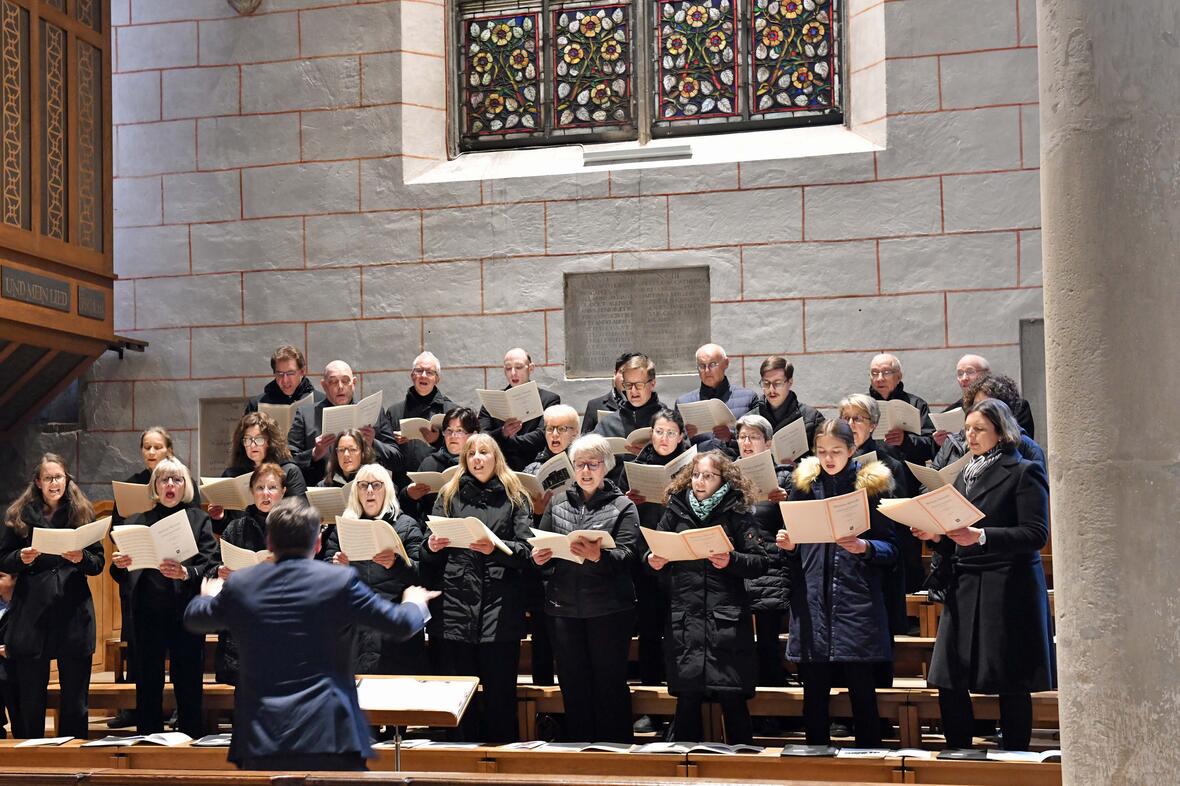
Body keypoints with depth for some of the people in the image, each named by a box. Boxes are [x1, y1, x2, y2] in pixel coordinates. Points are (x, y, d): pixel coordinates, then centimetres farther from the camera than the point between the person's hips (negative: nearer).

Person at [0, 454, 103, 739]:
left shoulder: (82, 513, 6)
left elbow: (99, 563, 5)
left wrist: (82, 558, -15)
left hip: (74, 614, 0)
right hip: (31, 612, 0)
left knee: (75, 698, 6)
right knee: (29, 697, 4)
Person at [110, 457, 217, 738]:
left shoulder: (199, 519, 7)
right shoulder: (138, 521, 12)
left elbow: (210, 566, -4)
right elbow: (122, 577, 10)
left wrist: (187, 573, -23)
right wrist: (119, 565, -12)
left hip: (186, 611, -2)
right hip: (149, 612, 2)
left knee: (188, 682, -1)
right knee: (148, 685, 4)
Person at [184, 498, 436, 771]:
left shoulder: (238, 585, 4)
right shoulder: (340, 581, -4)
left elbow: (193, 618, 24)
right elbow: (403, 625, 2)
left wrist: (209, 595, 48)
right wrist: (415, 603, 27)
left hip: (259, 738, 3)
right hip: (329, 735, -2)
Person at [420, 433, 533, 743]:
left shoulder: (515, 498, 9)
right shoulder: (449, 496, 15)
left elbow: (526, 551, -2)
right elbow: (432, 556, 14)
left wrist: (496, 549, -19)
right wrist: (432, 547, -8)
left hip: (500, 611, -2)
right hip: (456, 610, 2)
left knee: (500, 694, 1)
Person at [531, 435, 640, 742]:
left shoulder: (622, 506, 2)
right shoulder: (558, 503, 13)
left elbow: (627, 553, -10)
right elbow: (541, 543, 13)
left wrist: (598, 555, -29)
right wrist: (539, 557, -10)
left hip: (609, 609, -3)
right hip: (564, 607, 3)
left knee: (610, 683, 2)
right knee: (573, 685, 9)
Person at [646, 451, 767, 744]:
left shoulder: (736, 512, 1)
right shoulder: (675, 509, 9)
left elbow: (760, 562, -3)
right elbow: (655, 552, 16)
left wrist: (731, 561, -20)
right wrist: (652, 560, -5)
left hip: (727, 618, -2)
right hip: (684, 617, 2)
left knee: (732, 698, 0)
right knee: (687, 698, 5)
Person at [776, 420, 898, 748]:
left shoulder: (871, 484, 3)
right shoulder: (803, 484, 11)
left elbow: (891, 549, 2)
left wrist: (864, 547, -17)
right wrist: (788, 546, -4)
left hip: (857, 606, -2)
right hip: (812, 602, 3)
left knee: (863, 697, 0)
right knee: (814, 696, 5)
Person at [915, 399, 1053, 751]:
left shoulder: (1023, 472, -2)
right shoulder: (965, 475, 20)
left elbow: (1036, 534, -13)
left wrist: (982, 536, -22)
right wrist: (935, 536, 2)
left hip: (1009, 589, -6)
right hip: (964, 587, 7)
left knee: (1011, 685, -3)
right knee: (949, 682, 2)